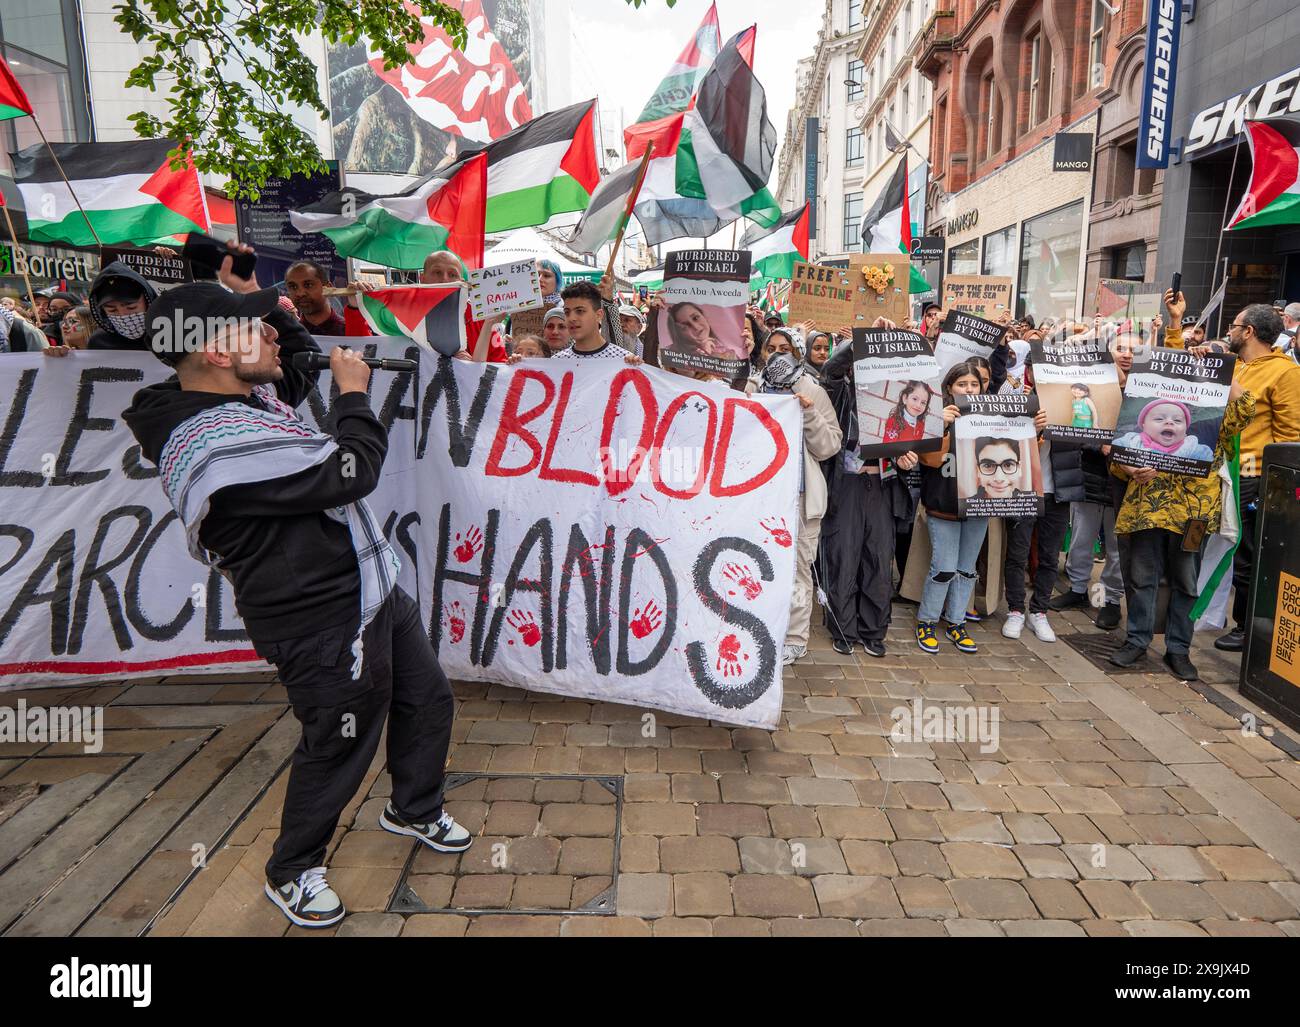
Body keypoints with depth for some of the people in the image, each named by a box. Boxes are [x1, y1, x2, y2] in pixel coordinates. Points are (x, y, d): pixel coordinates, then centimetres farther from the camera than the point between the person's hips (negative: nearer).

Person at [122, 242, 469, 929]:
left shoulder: (243, 397, 4)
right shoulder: (217, 444, -27)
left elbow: (296, 369, 26)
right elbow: (350, 473, -27)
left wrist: (247, 297, 11)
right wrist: (354, 394, -10)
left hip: (373, 593, 10)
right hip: (327, 624, -10)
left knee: (427, 700, 22)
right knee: (337, 746, 9)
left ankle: (415, 810, 48)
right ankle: (291, 873, 36)